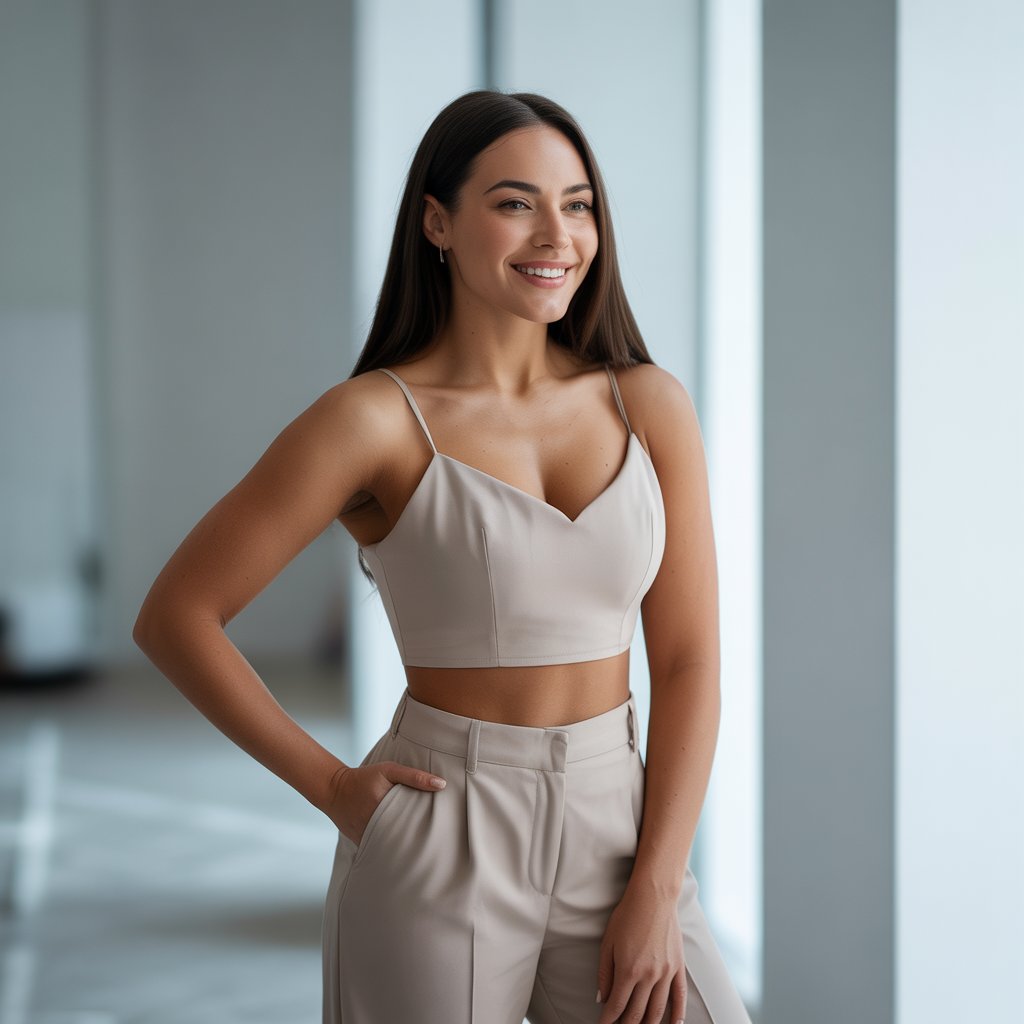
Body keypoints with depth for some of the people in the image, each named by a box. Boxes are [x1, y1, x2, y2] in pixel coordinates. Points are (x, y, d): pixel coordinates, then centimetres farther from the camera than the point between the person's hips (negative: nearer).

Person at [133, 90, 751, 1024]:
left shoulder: (650, 406, 2)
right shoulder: (376, 420, -8)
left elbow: (688, 660, 1)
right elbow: (175, 616, -4)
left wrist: (656, 894, -6)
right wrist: (333, 787, -4)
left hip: (614, 840, 3)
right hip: (438, 858, -3)